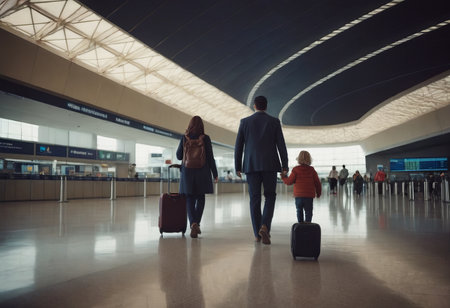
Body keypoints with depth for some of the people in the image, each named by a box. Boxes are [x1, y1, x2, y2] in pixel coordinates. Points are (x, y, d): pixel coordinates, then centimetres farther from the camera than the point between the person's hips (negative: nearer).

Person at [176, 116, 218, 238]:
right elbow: (210, 157, -3)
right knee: (200, 199, 14)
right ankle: (196, 223, 7)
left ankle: (193, 224, -15)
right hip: (202, 172, 0)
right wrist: (215, 174, 4)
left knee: (190, 199, 5)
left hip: (187, 172, 1)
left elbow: (179, 156, 4)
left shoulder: (184, 138, 0)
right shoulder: (206, 138, -2)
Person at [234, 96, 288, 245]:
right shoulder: (274, 121, 3)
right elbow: (281, 145, -2)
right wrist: (285, 166, 1)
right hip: (269, 165, -1)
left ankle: (257, 233, 7)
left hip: (251, 165, 1)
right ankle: (265, 226, -13)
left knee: (255, 198, 6)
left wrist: (237, 167, 10)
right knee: (270, 196, 8)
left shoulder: (245, 122, 5)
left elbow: (238, 146, 4)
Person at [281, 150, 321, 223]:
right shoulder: (312, 170, 3)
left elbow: (289, 181, -5)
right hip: (309, 195, 0)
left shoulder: (296, 169, -3)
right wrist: (318, 193, 19)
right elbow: (317, 183, 5)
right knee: (308, 212, 4)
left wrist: (284, 177, 14)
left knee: (299, 210, 16)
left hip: (298, 195, 0)